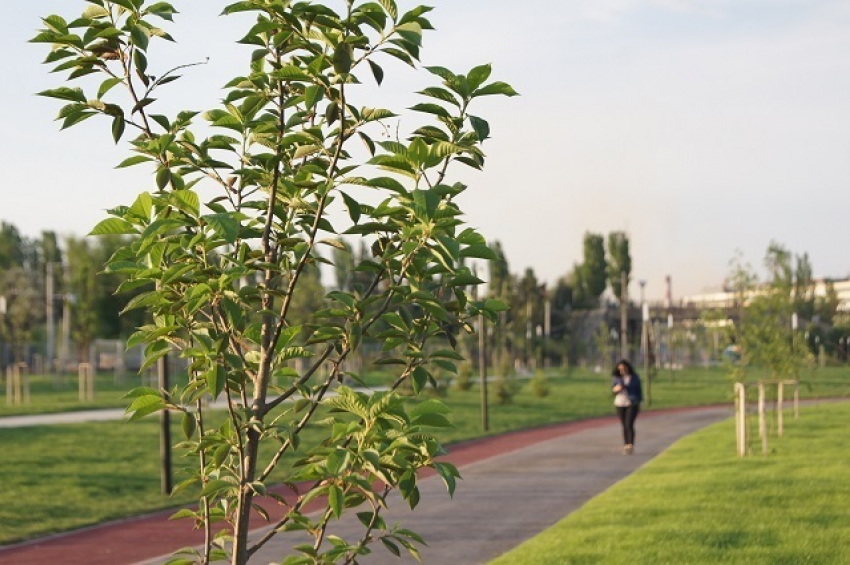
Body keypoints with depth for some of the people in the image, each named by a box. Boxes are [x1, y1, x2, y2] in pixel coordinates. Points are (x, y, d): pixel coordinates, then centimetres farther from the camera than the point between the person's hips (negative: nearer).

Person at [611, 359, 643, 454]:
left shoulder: (634, 377, -1)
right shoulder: (617, 378, 3)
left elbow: (639, 390, 5)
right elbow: (613, 391, 7)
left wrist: (639, 403, 2)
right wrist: (616, 389, -16)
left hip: (632, 403, -3)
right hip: (620, 404, 3)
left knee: (629, 424, -16)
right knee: (624, 426, 6)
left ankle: (631, 446, -20)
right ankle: (626, 446, 11)